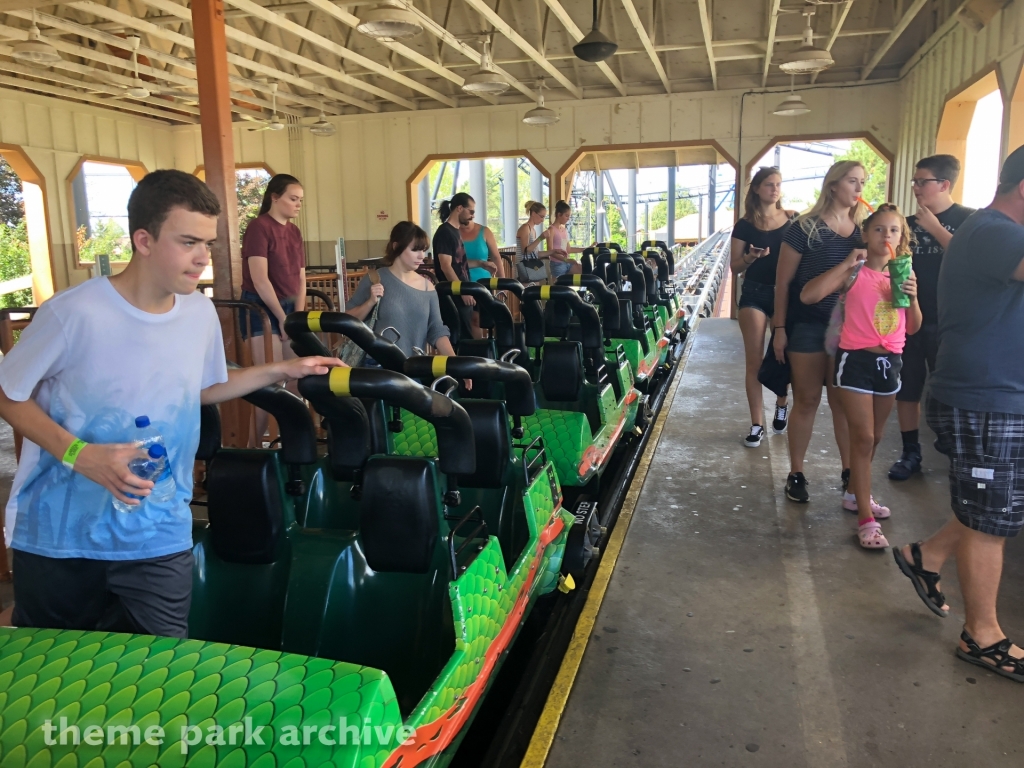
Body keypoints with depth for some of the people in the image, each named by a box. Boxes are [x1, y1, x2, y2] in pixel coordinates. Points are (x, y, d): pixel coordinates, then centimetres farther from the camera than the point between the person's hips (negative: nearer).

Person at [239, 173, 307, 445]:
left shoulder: (295, 232, 13)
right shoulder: (259, 227, -11)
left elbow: (300, 278, 10)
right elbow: (260, 280, -17)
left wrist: (297, 317, -2)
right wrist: (282, 318, -14)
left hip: (290, 307, 8)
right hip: (261, 308, -7)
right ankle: (255, 445, 0)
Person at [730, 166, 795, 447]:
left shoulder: (794, 220, 2)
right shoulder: (745, 225, 0)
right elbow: (735, 267, 0)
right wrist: (750, 257, -20)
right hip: (754, 294, -1)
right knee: (755, 361, -1)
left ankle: (781, 405, 38)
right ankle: (756, 425, 6)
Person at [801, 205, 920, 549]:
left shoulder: (904, 274, 8)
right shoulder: (855, 273, -7)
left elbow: (913, 328, 10)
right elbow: (808, 295, -22)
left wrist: (913, 297, -8)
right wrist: (847, 264, -21)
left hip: (890, 361, 6)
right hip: (856, 359, -6)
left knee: (873, 437, 18)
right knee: (863, 437, -5)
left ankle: (857, 495, 37)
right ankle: (866, 520, 0)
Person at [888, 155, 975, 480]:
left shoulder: (967, 219, -2)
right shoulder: (908, 223, 10)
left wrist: (934, 227, -15)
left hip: (945, 321, -4)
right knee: (905, 389, 8)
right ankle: (911, 453, 20)